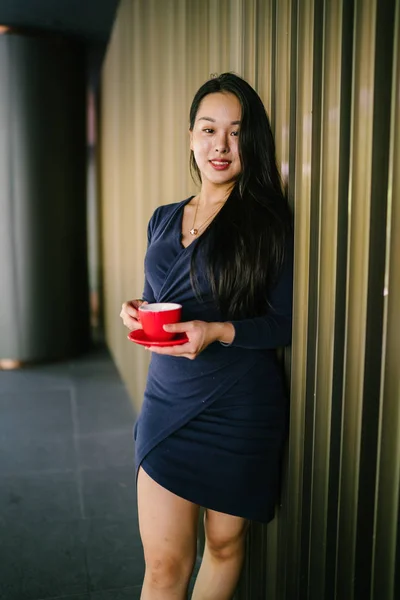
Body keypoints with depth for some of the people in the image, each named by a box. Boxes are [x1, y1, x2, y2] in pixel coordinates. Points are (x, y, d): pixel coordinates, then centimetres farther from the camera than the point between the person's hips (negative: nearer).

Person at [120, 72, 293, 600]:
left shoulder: (269, 221, -6)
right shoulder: (164, 219, 9)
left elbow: (287, 322, -7)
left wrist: (220, 331, -22)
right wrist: (136, 312, -4)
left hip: (240, 408, -3)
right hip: (167, 399, 4)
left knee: (224, 541, 17)